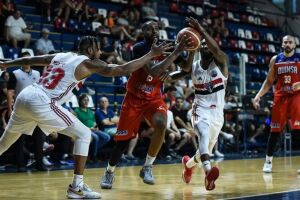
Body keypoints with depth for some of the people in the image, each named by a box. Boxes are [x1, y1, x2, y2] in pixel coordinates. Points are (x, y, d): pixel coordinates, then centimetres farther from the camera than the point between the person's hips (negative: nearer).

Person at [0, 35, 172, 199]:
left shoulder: (61, 55, 22)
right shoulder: (88, 63, 1)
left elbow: (31, 60, 32)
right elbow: (123, 70, -6)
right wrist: (152, 54, 0)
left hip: (24, 96, 8)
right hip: (41, 103, -8)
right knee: (83, 134, 3)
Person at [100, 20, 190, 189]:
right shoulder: (139, 48, -19)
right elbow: (152, 72, -34)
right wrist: (176, 52, -36)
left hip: (154, 98, 3)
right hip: (134, 98, -3)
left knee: (161, 125, -27)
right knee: (124, 139, 0)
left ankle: (147, 168, -10)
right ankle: (109, 172, 26)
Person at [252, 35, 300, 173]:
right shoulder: (275, 60, 7)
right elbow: (269, 81, 11)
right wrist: (258, 96, 1)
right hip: (280, 97, 2)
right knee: (275, 131, 5)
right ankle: (268, 162, 14)